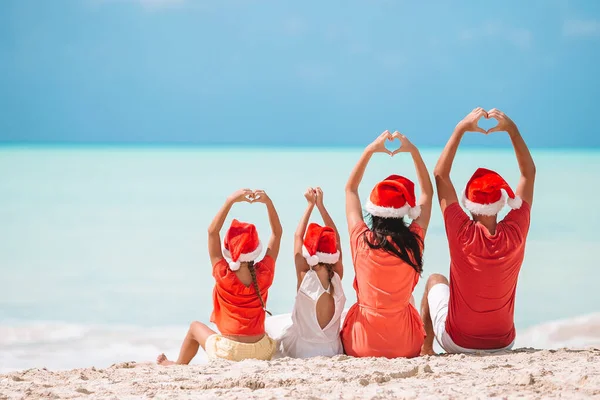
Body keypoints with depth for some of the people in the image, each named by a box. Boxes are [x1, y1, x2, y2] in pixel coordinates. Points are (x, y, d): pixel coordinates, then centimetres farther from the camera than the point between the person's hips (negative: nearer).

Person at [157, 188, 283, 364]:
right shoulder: (264, 274, -12)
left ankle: (178, 365, 49)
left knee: (195, 327, 28)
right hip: (262, 353, 2)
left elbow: (212, 231, -13)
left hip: (228, 353, -2)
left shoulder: (223, 275, -18)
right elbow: (277, 233, -3)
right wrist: (268, 202, -12)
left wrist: (230, 201, -17)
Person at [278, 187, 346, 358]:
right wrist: (320, 204, 3)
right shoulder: (337, 279, -11)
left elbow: (298, 236, -5)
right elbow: (336, 239, 1)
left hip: (300, 351, -2)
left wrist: (311, 205, 2)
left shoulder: (304, 278, -16)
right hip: (332, 350, 2)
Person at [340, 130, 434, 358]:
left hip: (363, 347, 0)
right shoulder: (413, 242, -9)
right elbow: (428, 193, 9)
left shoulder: (361, 240, -9)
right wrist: (413, 151, 10)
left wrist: (370, 150, 11)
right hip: (406, 347, 0)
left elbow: (350, 189, 9)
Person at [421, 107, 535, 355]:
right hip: (503, 344, 2)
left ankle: (426, 348, 36)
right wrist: (511, 129, -8)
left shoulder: (462, 233, -24)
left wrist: (461, 129, -13)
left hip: (458, 342, -2)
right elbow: (529, 173, -6)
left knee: (435, 280, 29)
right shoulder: (516, 233, -19)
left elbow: (440, 174, -14)